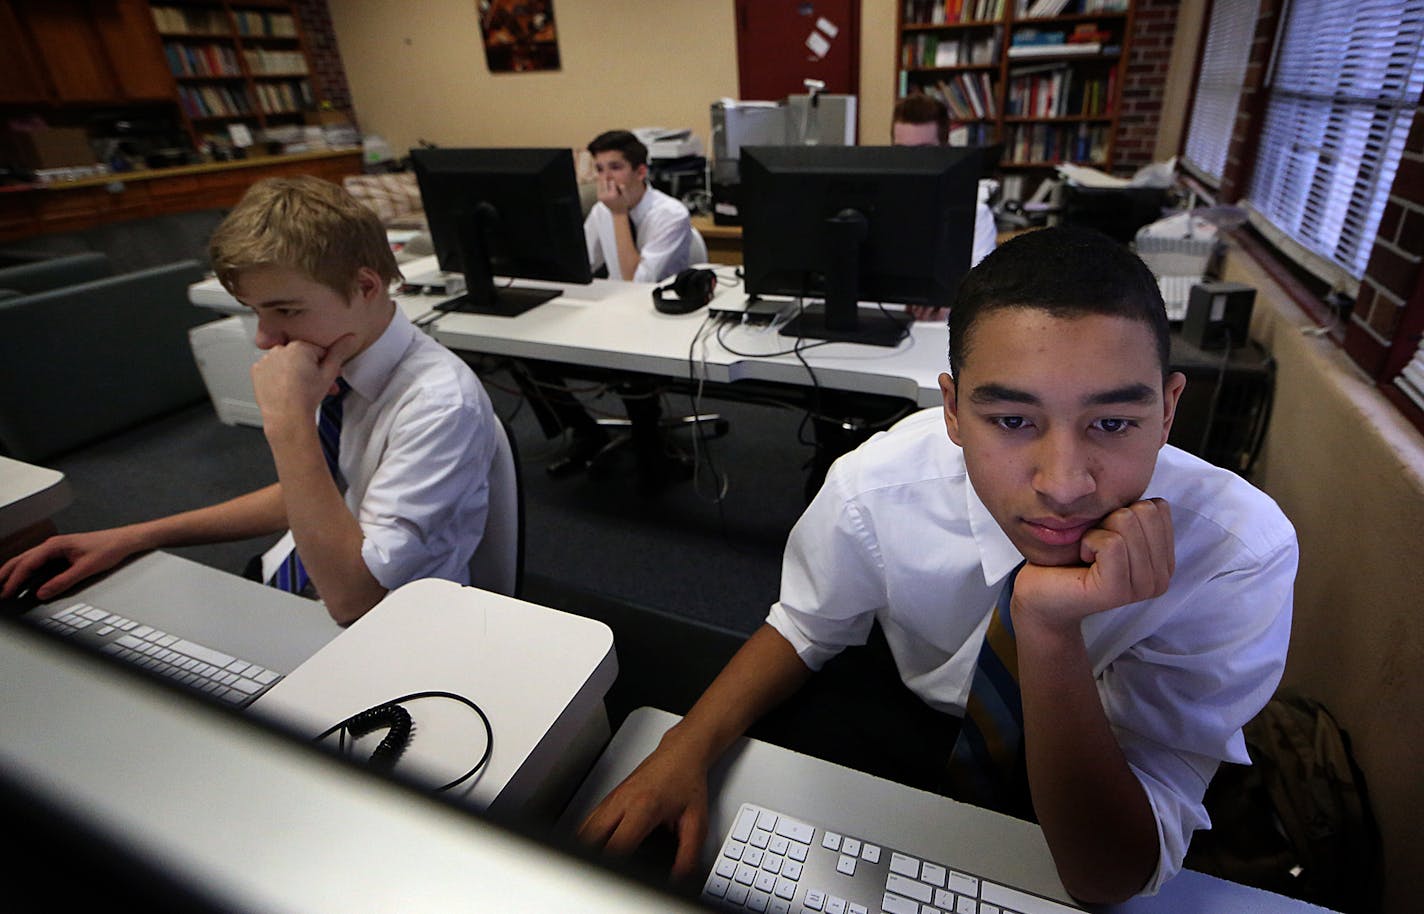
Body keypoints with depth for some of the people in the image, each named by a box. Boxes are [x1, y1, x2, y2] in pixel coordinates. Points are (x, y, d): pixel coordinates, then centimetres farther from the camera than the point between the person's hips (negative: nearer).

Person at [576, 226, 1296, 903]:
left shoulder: (1241, 550, -30)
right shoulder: (878, 485, -26)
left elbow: (1115, 879, -28)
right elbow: (805, 628, -6)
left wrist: (1051, 632, -45)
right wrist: (689, 748, -23)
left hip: (1100, 776, 0)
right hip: (910, 725, 1)